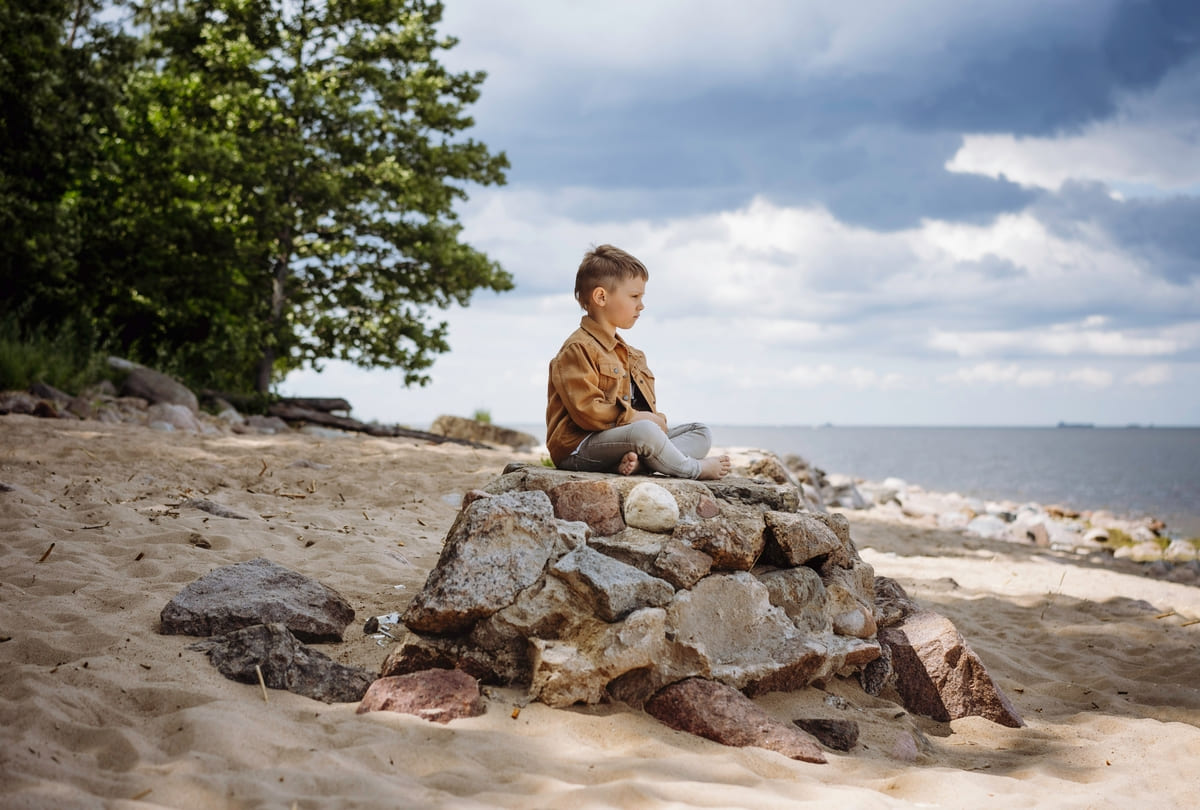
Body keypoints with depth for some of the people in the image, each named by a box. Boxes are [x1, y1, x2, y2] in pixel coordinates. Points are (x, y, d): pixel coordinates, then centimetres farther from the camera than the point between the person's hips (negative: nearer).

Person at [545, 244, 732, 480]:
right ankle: (694, 468, -9)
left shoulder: (630, 354, 23)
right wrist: (634, 418, -17)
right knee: (645, 431, -38)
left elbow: (643, 407, 20)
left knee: (702, 433, 3)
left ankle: (636, 460, -25)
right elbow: (586, 410, -20)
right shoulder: (578, 349, -9)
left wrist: (655, 420, -4)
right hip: (581, 448, -10)